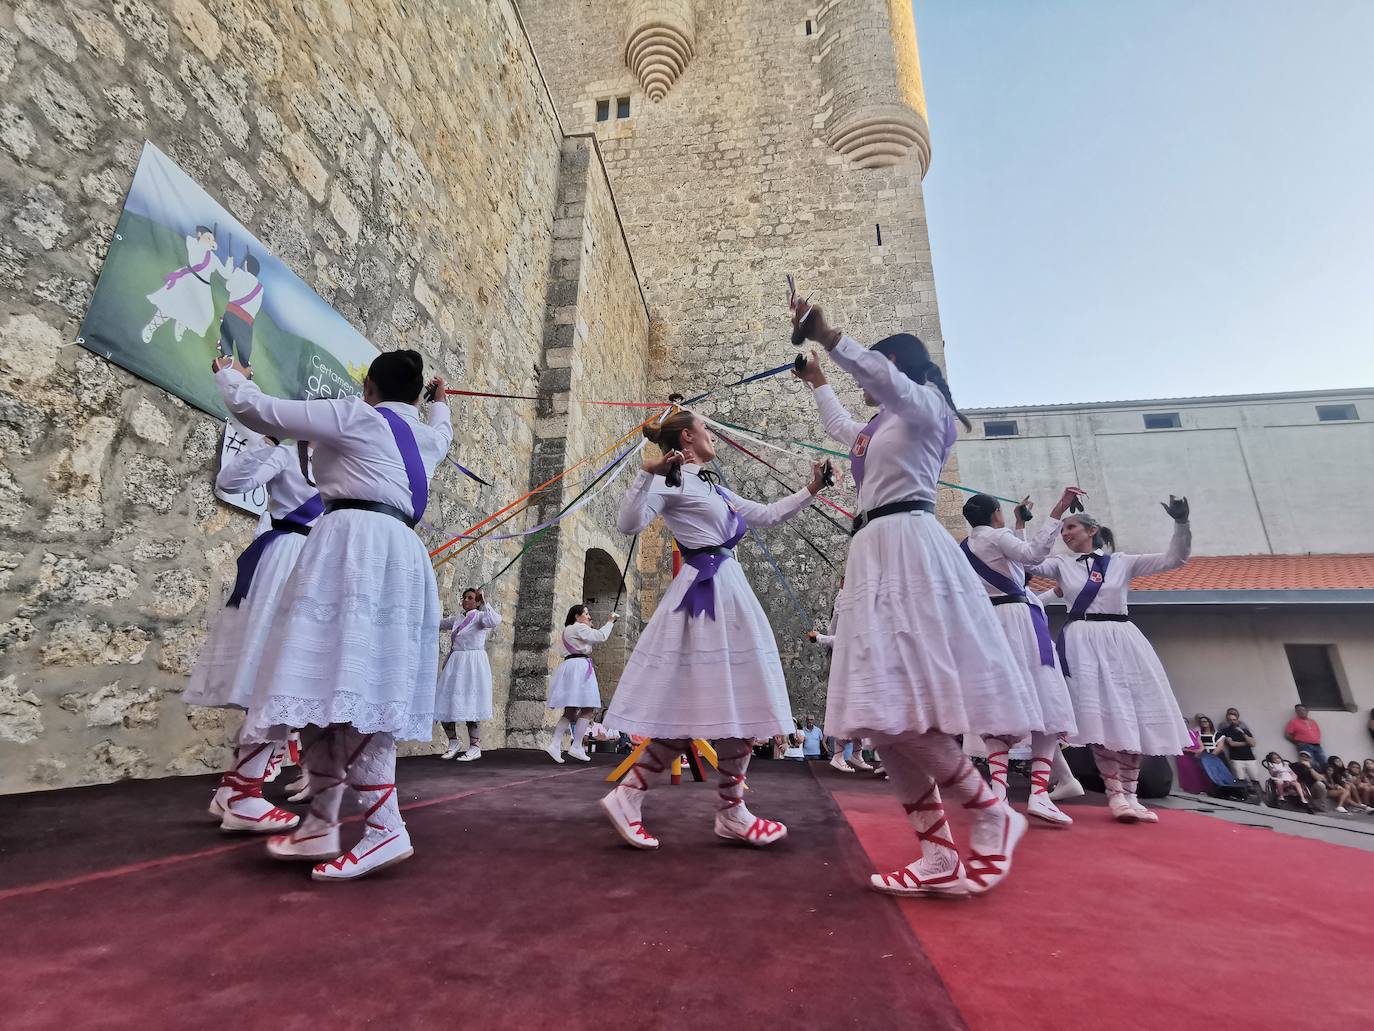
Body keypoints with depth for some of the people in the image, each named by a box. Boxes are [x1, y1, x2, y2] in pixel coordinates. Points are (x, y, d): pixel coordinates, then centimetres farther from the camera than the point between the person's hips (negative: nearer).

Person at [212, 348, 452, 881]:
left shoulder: (353, 415, 5)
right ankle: (319, 827, 14)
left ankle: (386, 829, -16)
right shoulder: (425, 436, 23)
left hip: (355, 544, -8)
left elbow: (255, 409, 8)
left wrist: (229, 374, 30)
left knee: (342, 685, -13)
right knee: (332, 688, 9)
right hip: (399, 552, 8)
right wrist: (440, 402, 70)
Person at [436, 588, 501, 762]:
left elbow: (494, 621, -27)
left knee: (470, 705, -4)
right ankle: (453, 742, 23)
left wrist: (485, 602, -22)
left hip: (473, 664, -7)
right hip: (455, 664, 7)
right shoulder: (457, 619, 16)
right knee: (444, 704, 6)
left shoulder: (480, 617, -4)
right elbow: (437, 623, 32)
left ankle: (475, 747, 7)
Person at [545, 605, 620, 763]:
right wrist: (610, 621, 2)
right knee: (587, 709, -7)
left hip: (569, 666, 11)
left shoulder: (568, 630, 25)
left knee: (570, 711, 9)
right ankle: (577, 747, -8)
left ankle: (555, 744, 1)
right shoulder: (579, 628, -5)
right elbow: (601, 636, -9)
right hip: (579, 668, -11)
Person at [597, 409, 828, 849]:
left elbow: (766, 516, 25)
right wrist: (648, 474, -25)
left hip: (726, 590, 9)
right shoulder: (672, 481, -4)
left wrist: (809, 491, 23)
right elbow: (629, 522, -17)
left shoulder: (712, 486, 22)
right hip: (707, 592, -9)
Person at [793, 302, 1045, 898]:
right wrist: (816, 381, 64)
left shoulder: (924, 406, 6)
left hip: (908, 550, -9)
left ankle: (992, 817, 4)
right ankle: (938, 857, 6)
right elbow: (837, 425, 52)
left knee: (904, 711, -18)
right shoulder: (876, 429, 30)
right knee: (883, 713, 0)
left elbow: (885, 375, -19)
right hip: (875, 556, 9)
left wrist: (828, 338, -27)